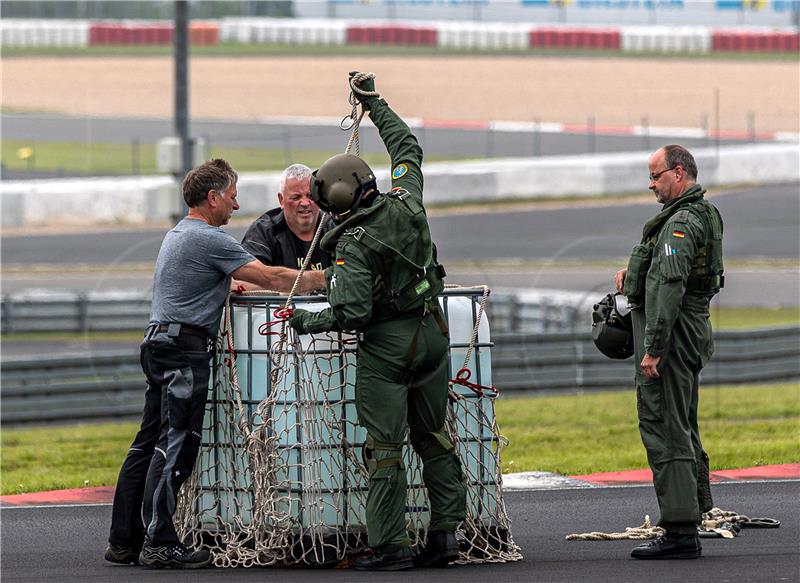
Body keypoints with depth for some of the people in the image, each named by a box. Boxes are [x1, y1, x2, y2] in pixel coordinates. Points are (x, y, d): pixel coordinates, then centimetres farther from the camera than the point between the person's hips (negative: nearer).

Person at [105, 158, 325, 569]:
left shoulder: (178, 235, 20)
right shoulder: (209, 239, -11)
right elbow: (268, 278, -10)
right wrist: (321, 281, -1)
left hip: (159, 342, 10)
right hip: (184, 346, -10)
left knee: (150, 442, 10)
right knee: (176, 444, -10)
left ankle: (124, 540, 10)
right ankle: (158, 543, -13)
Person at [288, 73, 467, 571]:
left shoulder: (355, 244, -20)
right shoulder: (407, 203, -3)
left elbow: (350, 313, -24)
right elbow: (408, 149, 17)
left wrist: (308, 322, -7)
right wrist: (376, 104, 27)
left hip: (386, 344, -7)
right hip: (432, 332, 7)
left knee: (385, 446, -2)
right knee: (434, 436, 14)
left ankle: (390, 545, -3)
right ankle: (446, 531, 13)